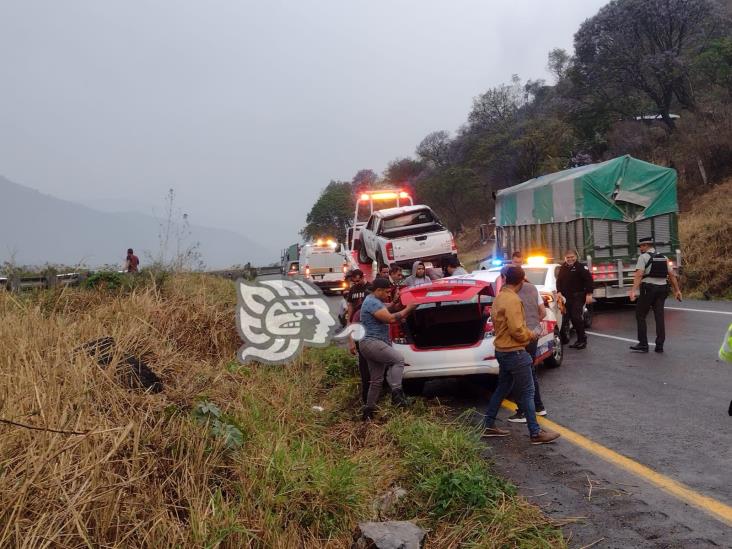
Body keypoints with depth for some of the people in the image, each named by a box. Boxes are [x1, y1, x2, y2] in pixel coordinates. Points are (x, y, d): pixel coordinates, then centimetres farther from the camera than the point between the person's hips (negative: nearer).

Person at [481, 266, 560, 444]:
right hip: (514, 352, -10)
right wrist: (531, 335, -6)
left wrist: (526, 332, 16)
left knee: (502, 388, 19)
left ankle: (488, 425, 24)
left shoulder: (500, 297, 9)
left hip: (502, 350, 10)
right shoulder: (512, 300, -21)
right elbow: (517, 330, -25)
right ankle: (535, 433, 3)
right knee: (527, 392, -2)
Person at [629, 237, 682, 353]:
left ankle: (643, 344, 3)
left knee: (640, 315, 4)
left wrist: (633, 290, -25)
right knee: (659, 316, 7)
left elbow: (639, 274, -18)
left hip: (648, 288, -6)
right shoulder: (663, 257, 14)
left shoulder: (643, 257, -6)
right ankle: (659, 346, 7)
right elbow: (672, 275, 13)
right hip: (662, 288, 6)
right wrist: (677, 290, 18)